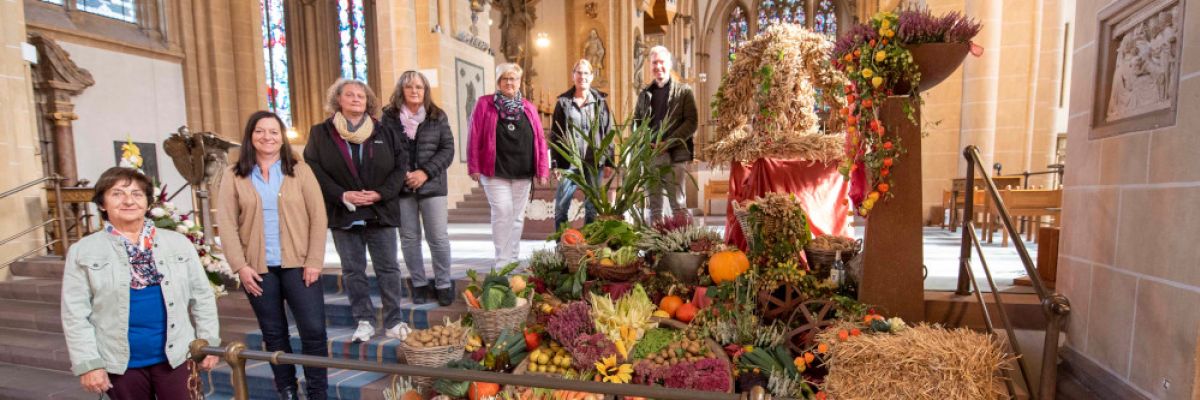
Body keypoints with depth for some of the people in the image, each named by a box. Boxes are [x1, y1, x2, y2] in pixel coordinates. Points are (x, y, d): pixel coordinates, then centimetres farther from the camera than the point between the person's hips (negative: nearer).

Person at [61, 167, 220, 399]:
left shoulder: (178, 242, 3)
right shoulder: (82, 252, 0)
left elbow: (202, 296, 4)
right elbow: (76, 315, -2)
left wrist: (208, 342, 2)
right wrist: (88, 363, -7)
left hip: (175, 355, 0)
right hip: (120, 362, 0)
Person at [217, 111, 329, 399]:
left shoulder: (300, 171, 3)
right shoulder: (234, 176, 4)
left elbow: (318, 217, -2)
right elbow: (226, 224, 0)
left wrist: (314, 261, -8)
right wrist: (240, 266, -8)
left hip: (298, 264, -1)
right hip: (258, 268, 1)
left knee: (314, 330, -3)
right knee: (273, 334, 12)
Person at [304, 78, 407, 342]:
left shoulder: (384, 132, 6)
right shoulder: (320, 133, 4)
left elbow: (400, 167, 2)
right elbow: (313, 170, -3)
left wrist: (381, 193, -12)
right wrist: (342, 195, -14)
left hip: (381, 212, 0)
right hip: (343, 215, 0)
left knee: (388, 268, 4)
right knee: (353, 270, 7)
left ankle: (394, 321, 14)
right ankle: (364, 321, 19)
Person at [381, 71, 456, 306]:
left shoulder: (437, 117, 4)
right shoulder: (389, 117, 2)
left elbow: (447, 149, 0)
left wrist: (425, 172, -12)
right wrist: (399, 176, -12)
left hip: (431, 186, 0)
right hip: (401, 187, 1)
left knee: (438, 238, 1)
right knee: (409, 238, 8)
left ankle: (443, 284, 14)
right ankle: (419, 284, 22)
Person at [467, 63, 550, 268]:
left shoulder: (529, 107, 11)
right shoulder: (484, 104, 3)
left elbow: (539, 140, 8)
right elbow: (475, 137, 0)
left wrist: (542, 170, 2)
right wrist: (474, 167, -5)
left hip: (523, 174, 4)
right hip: (495, 172, -3)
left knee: (517, 216, 9)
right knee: (502, 212, -10)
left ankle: (513, 259, 20)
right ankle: (502, 262, -1)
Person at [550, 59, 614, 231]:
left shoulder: (600, 101, 6)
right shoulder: (563, 102, 5)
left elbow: (608, 132, 5)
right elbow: (555, 134, 3)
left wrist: (608, 162, -1)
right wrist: (556, 163, -3)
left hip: (594, 162, 1)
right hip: (569, 161, 0)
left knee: (592, 207, 7)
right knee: (561, 206, 2)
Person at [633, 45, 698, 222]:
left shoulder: (683, 91, 3)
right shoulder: (645, 93, 15)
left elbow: (691, 122, -5)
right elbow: (636, 122, 15)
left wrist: (668, 143, -15)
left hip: (675, 155, -4)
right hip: (649, 156, 4)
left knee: (678, 205, -1)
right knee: (653, 206, 9)